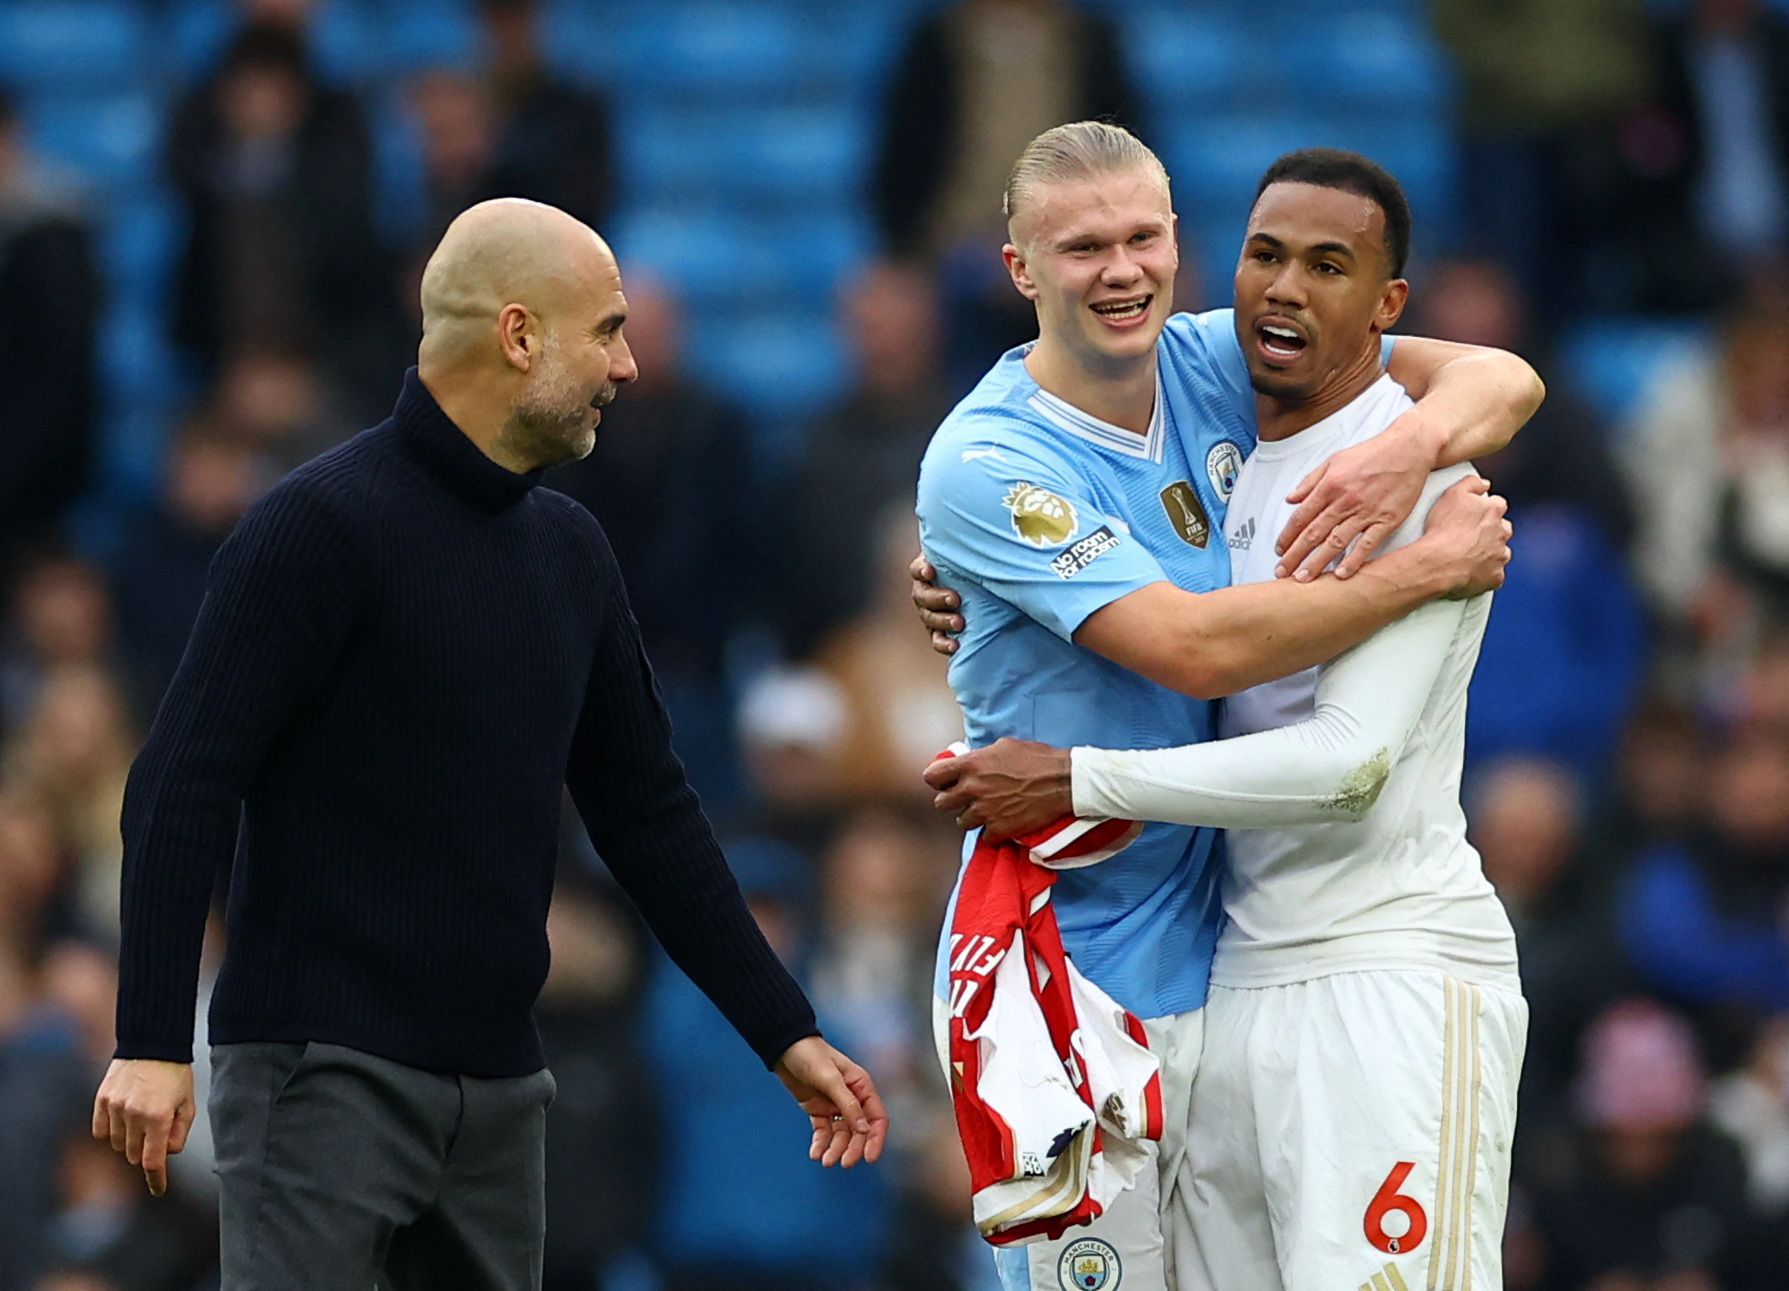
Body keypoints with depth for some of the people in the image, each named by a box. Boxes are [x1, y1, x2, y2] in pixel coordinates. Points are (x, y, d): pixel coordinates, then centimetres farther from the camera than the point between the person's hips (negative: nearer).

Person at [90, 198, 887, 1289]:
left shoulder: (571, 550, 13)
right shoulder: (326, 524, -10)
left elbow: (648, 810, 20)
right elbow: (183, 787, -13)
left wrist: (785, 1033, 18)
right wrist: (150, 1043, -20)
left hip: (496, 1079, 8)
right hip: (324, 1070, -8)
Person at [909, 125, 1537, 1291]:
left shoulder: (1219, 365, 4)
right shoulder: (987, 465, -14)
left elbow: (1502, 381, 3)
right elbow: (1195, 649, -23)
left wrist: (1411, 448, -20)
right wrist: (1429, 569, -18)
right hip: (1075, 980, -5)